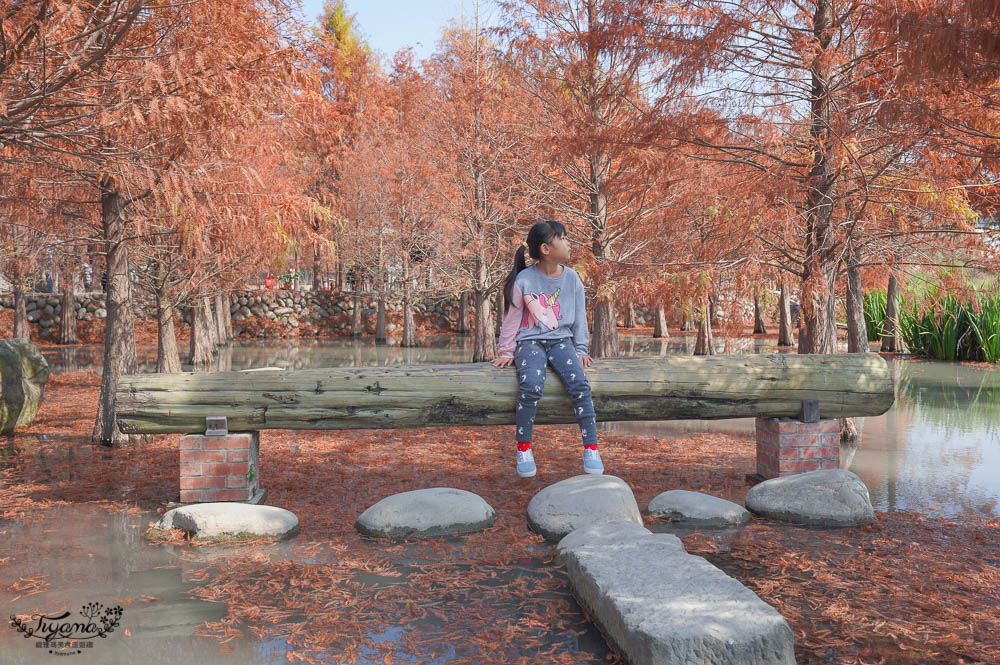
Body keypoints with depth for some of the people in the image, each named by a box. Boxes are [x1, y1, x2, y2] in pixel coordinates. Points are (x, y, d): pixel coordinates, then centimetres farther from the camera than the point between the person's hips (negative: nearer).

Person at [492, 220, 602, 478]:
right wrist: (506, 351, 4)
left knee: (579, 383, -25)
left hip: (561, 340, 3)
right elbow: (511, 318, 4)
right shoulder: (524, 280, -4)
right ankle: (524, 449, -14)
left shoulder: (571, 277, 6)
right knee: (531, 386, -31)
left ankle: (591, 449, -16)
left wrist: (580, 349, 7)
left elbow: (579, 315, 13)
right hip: (530, 341, -3)